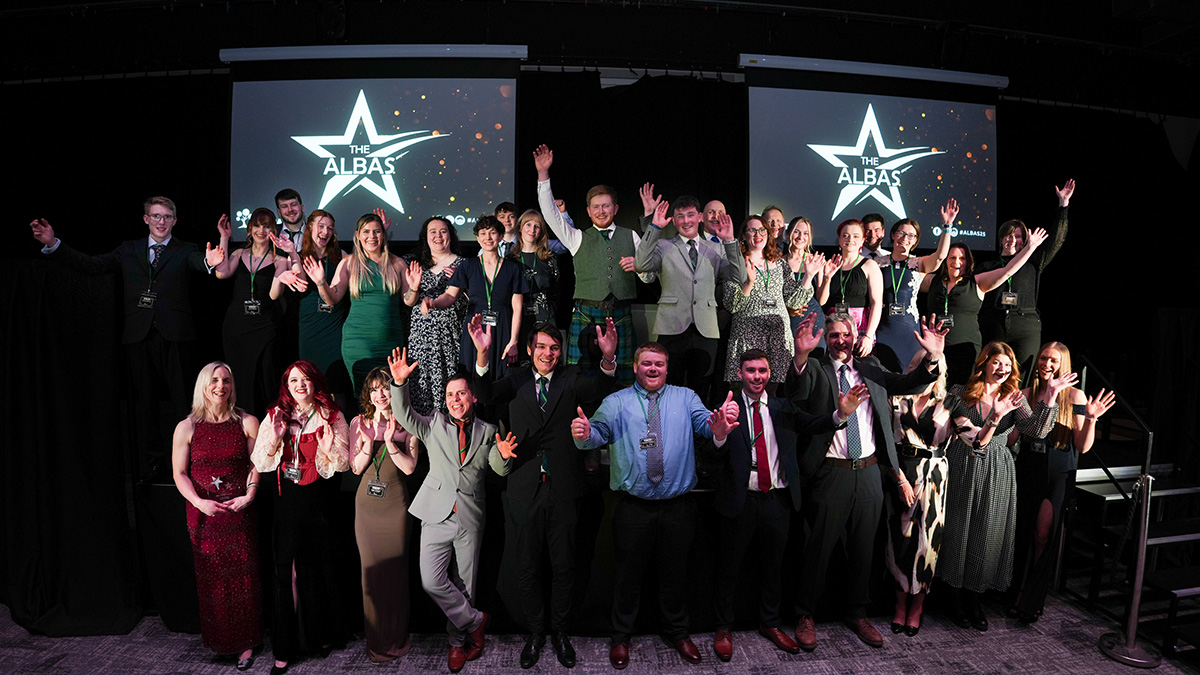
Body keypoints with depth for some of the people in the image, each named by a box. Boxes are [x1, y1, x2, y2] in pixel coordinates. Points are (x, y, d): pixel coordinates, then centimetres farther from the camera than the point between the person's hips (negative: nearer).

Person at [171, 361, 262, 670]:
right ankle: (218, 640, 28)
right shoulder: (186, 428, -1)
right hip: (204, 514, 1)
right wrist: (199, 502, -13)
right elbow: (180, 473, 1)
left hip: (240, 513, 0)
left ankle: (246, 643, 17)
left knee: (243, 578, 3)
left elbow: (256, 463, 0)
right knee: (211, 579, 9)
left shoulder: (247, 423, -1)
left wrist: (249, 494, -14)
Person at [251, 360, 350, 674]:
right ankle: (286, 648, 14)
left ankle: (323, 636, 27)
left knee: (318, 565, 7)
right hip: (286, 503, 2)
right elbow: (260, 464, 3)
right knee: (287, 569, 3)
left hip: (318, 500, -1)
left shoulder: (331, 417, -1)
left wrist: (329, 450, -24)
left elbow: (343, 464, -3)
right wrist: (273, 440, -15)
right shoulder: (275, 416, 6)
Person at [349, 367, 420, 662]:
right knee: (370, 568, 7)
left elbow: (409, 467, -7)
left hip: (395, 502, -2)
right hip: (367, 502, 2)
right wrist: (369, 443, -15)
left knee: (396, 569, 3)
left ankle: (396, 638, 21)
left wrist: (389, 442, -20)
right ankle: (375, 639, 23)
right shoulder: (359, 423, 5)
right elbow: (356, 467, 2)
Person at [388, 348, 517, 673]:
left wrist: (504, 455, -21)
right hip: (437, 515, 0)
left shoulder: (487, 432, 8)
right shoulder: (434, 425, 6)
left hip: (470, 518, 0)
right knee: (432, 582, -9)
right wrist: (400, 382, -25)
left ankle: (458, 641, 30)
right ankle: (475, 622, 12)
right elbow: (403, 415, -9)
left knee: (464, 584, 9)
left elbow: (500, 470, 3)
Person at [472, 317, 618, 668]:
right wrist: (482, 353, -34)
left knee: (563, 567, 14)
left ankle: (560, 631, 34)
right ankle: (535, 632, 35)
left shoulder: (571, 378, 1)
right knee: (527, 569, 15)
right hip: (527, 489, 0)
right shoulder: (516, 379, 2)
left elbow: (600, 390, -18)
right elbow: (487, 395, -17)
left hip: (563, 489, 0)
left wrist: (608, 358, -39)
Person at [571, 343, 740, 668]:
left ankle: (677, 632, 39)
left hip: (678, 506, 1)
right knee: (628, 572, 11)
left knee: (675, 571, 17)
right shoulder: (616, 402, 1)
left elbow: (707, 423, -13)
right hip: (633, 505, -1)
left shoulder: (685, 397, 4)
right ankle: (621, 636, 32)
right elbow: (599, 431, -14)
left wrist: (720, 425, -37)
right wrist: (584, 435, -38)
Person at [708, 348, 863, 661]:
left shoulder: (783, 407, 4)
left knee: (772, 566, 19)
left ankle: (770, 624, 39)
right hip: (740, 500, -3)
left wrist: (842, 413, -29)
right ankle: (723, 628, 29)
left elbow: (812, 426, -12)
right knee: (729, 568, 11)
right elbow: (719, 453, -19)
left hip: (777, 499, 3)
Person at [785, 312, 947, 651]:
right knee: (818, 549, 5)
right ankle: (805, 616, 22)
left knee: (863, 549, 17)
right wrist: (800, 356, -44)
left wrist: (932, 358, -18)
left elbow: (908, 384, 1)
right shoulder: (815, 370, -3)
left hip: (869, 473, 4)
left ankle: (857, 614, 35)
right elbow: (797, 391, -23)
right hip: (831, 473, -4)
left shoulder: (871, 369, 11)